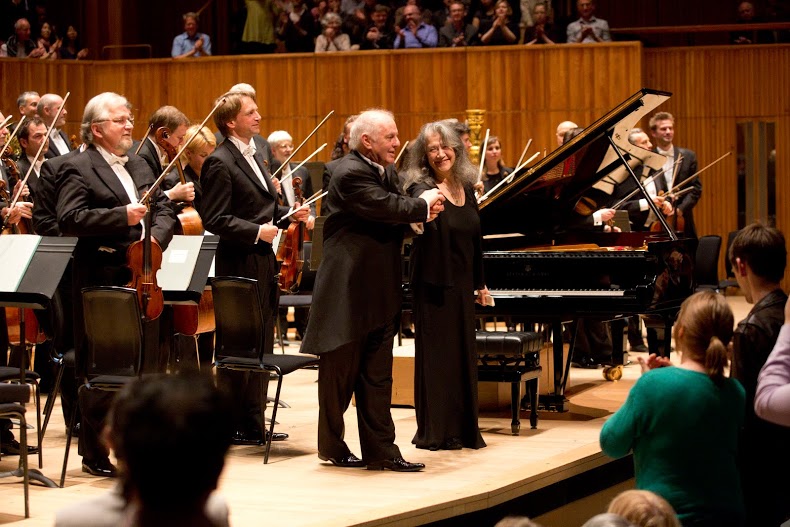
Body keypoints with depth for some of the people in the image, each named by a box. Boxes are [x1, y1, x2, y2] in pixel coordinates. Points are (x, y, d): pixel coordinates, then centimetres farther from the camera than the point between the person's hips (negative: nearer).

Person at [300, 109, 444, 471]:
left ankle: (380, 451, 10)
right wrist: (423, 205, -7)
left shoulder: (387, 174, 13)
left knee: (378, 377, 7)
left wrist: (422, 210, -11)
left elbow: (399, 217, 10)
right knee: (340, 374, 5)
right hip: (347, 292, -8)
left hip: (380, 294, 8)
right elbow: (387, 209, -25)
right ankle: (332, 447, 19)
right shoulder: (349, 174, -17)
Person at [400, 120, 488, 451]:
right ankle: (435, 432, 5)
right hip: (433, 284, -7)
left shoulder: (466, 187, 9)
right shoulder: (422, 187, -11)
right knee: (436, 355, -3)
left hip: (462, 284, 7)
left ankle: (463, 428, 21)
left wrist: (480, 283, 21)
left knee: (464, 353, 11)